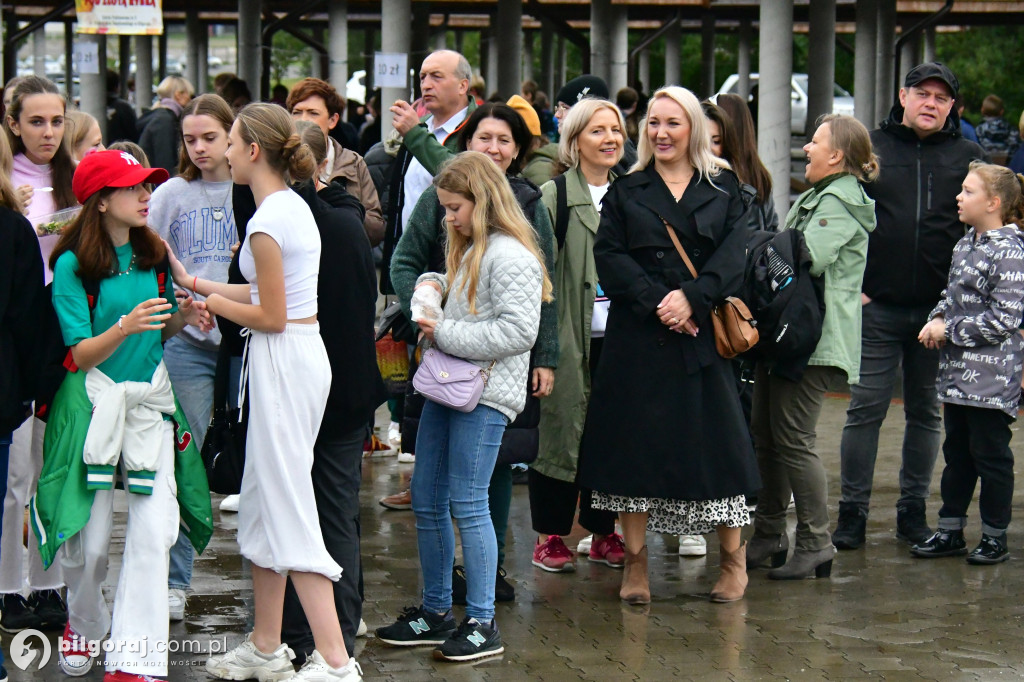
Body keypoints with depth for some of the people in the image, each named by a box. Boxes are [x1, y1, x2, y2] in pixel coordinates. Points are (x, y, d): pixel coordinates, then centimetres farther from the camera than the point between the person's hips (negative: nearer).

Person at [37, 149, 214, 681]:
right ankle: (84, 626, 33)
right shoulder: (72, 264, -8)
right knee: (90, 539, 2)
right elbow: (82, 354, -13)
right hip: (94, 398, -4)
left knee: (153, 532, -9)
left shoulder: (151, 254, 8)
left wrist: (183, 318, -1)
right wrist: (125, 326, -30)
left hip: (150, 397, 4)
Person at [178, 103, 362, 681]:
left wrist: (211, 303, -1)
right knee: (263, 502, 16)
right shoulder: (294, 204, 12)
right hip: (302, 353, 10)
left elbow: (271, 316, -15)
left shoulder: (268, 220, -17)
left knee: (288, 508, -8)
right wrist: (194, 283, 16)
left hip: (284, 362, -10)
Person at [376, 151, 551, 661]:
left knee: (467, 504, -7)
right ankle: (435, 613, 22)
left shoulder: (510, 256, -14)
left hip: (485, 395, -10)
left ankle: (482, 624, 1)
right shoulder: (469, 250, 17)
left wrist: (445, 335, -17)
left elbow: (518, 331, -22)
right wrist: (433, 285, 10)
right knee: (426, 501, 12)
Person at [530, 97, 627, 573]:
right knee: (560, 427, -1)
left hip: (618, 336, 5)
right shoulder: (553, 196, -3)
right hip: (569, 336, -5)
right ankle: (550, 535, 9)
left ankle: (602, 532, 18)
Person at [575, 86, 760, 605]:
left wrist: (691, 299, -17)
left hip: (702, 335, 0)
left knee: (713, 440, 0)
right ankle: (635, 562, 7)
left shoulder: (723, 190, 10)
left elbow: (732, 256, -2)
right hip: (636, 336, 1)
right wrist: (655, 302, -15)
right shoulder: (626, 192, 10)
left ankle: (733, 560, 11)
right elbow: (609, 256, -2)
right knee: (634, 440, -1)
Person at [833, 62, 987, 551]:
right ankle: (852, 512, 6)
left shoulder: (968, 158, 7)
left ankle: (913, 511, 18)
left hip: (940, 310, 1)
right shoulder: (870, 148, 5)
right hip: (878, 308, -1)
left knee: (925, 413, 9)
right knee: (866, 409, -1)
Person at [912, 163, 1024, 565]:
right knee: (957, 453, 14)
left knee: (990, 454, 1)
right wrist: (937, 320, 1)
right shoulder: (965, 245, 11)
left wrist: (949, 329, -15)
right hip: (957, 371, 8)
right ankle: (950, 532, 22)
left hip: (991, 376, -8)